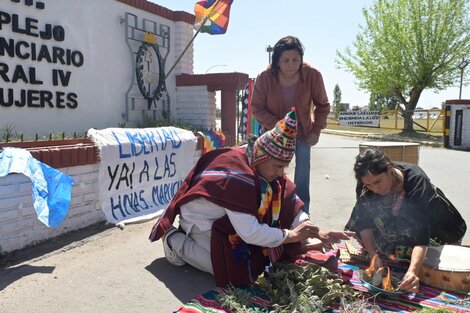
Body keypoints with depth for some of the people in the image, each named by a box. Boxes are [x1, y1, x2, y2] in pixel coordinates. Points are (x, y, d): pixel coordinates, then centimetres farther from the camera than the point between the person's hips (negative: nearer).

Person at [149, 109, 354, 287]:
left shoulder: (262, 166, -11)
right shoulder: (236, 176, -36)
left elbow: (290, 202, -5)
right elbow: (250, 232, -36)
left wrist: (317, 233, -16)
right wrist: (291, 235, -25)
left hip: (226, 218, 9)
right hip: (201, 220, -8)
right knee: (240, 267, -16)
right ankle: (176, 240, -1)